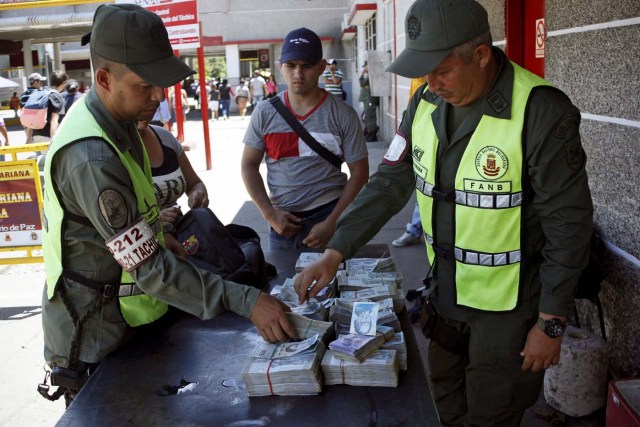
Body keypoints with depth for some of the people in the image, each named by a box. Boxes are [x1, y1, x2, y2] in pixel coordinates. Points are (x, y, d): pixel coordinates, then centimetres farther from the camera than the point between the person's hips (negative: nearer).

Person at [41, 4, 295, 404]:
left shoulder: (114, 118, -1)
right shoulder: (91, 157, -33)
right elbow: (148, 268, -33)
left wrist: (154, 232, 9)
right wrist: (246, 301, -34)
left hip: (126, 316, 9)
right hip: (95, 338, -9)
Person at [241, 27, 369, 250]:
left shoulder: (343, 115, -6)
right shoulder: (264, 113, 0)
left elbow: (359, 172, -4)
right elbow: (249, 166, 6)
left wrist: (332, 223, -12)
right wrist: (270, 214, -5)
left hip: (329, 216, -2)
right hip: (283, 221, 2)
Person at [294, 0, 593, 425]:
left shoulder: (541, 111, -22)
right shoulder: (427, 103, -3)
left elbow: (568, 224, -18)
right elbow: (389, 183, 1)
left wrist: (551, 323, -14)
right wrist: (334, 254, -6)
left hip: (508, 306, -5)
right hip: (446, 291, 6)